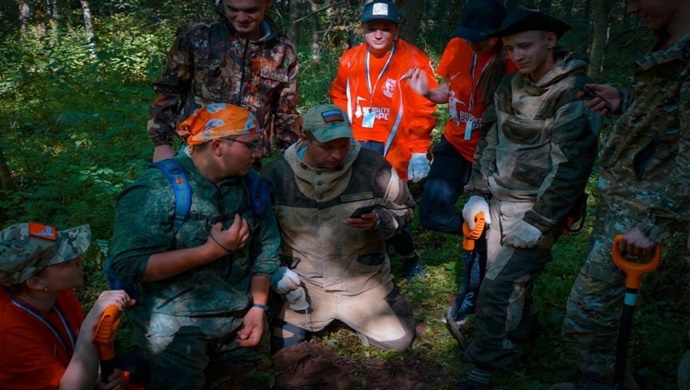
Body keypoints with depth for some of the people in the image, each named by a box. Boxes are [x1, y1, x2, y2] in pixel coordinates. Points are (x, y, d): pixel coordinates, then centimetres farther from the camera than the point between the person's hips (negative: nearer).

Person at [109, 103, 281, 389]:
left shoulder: (249, 182, -4)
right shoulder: (158, 190, -23)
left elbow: (266, 247, 2)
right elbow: (128, 264, -29)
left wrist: (258, 307, -5)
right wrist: (212, 250, -30)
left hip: (238, 312, 7)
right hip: (175, 321, -6)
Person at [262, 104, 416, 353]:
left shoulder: (372, 166, -14)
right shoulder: (276, 175, -10)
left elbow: (403, 209, -1)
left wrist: (378, 221, -22)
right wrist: (274, 270, -9)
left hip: (364, 282, 0)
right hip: (304, 284, 1)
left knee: (398, 342, -1)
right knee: (277, 347, -3)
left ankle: (354, 317, 28)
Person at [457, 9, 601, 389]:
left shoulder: (574, 95, -16)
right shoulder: (510, 87, 7)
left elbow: (570, 166, -19)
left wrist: (538, 222, -19)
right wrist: (477, 194, 9)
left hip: (537, 208, -7)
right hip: (499, 203, 7)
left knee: (498, 288, -10)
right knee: (511, 279, 15)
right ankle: (521, 332, 40)